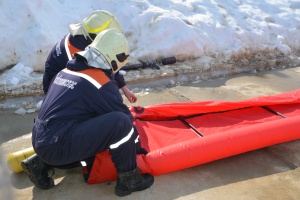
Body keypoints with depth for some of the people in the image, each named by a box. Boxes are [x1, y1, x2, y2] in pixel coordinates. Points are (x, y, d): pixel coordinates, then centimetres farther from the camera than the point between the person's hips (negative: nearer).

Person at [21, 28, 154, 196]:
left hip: (40, 141, 9)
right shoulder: (102, 83, -12)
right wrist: (139, 147, 12)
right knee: (121, 122, -18)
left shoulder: (68, 70, 12)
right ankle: (128, 179, 1)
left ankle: (41, 163, 21)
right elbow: (124, 119, -6)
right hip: (57, 147, -9)